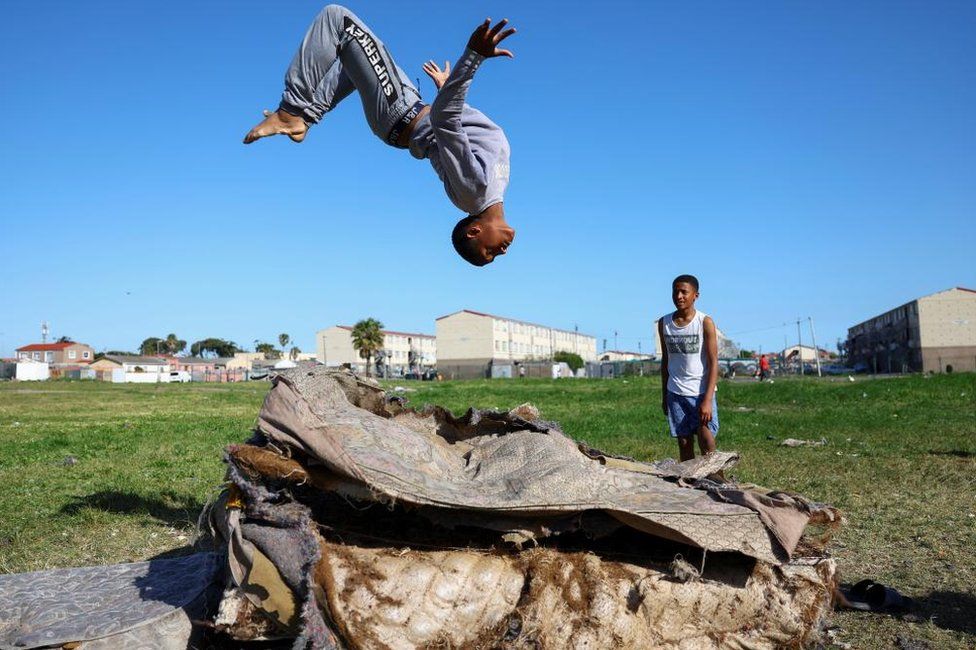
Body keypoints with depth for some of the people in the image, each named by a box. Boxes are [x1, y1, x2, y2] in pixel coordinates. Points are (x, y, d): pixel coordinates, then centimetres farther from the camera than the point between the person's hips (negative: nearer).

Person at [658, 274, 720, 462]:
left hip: (702, 392, -3)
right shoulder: (664, 323, 5)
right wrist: (664, 395, 14)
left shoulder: (705, 322, -7)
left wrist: (707, 400, -16)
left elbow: (713, 362, -9)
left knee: (707, 445, -8)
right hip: (676, 394, 3)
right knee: (684, 443, 5)